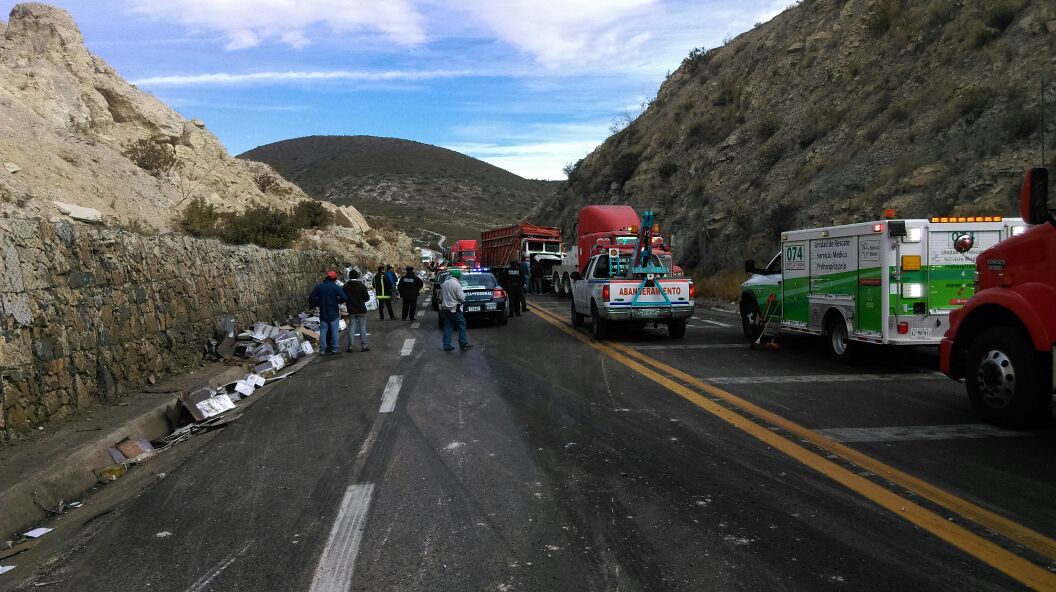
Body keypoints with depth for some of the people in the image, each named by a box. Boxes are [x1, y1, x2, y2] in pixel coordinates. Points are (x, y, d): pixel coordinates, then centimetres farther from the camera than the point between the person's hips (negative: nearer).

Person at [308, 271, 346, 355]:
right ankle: (334, 348, 5)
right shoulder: (336, 287, -9)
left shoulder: (319, 286, 2)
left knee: (323, 331, 7)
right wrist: (338, 301, 4)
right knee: (334, 331, 4)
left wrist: (317, 304, 14)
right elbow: (344, 297, -16)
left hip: (323, 313, 3)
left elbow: (311, 298, 2)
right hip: (334, 313, -3)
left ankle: (322, 349, 5)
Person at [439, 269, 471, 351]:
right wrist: (464, 295, 3)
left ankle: (446, 346, 9)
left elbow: (441, 296, 18)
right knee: (462, 325, 3)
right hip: (454, 309, -7)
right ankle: (463, 344, 3)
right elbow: (461, 297, -16)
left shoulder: (444, 283, 9)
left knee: (448, 327, 9)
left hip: (445, 308, 7)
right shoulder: (456, 284, -16)